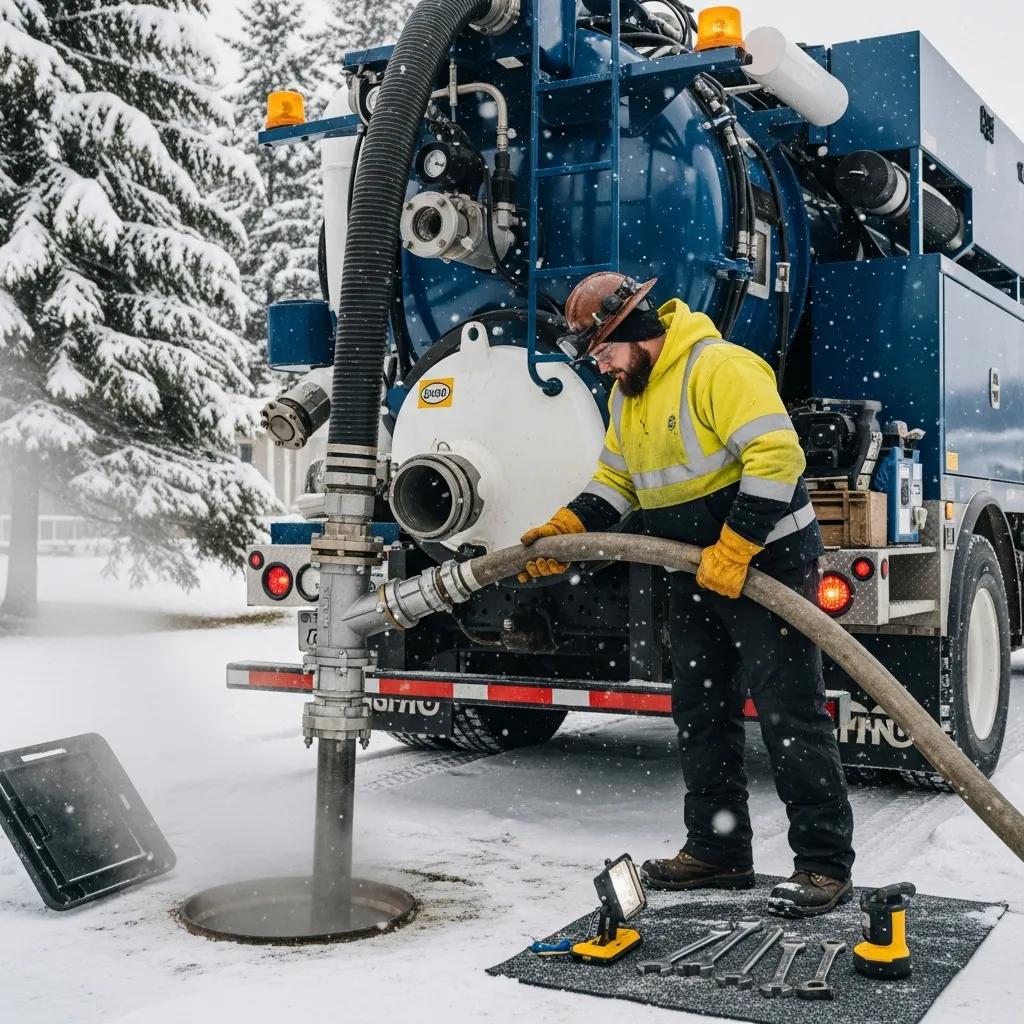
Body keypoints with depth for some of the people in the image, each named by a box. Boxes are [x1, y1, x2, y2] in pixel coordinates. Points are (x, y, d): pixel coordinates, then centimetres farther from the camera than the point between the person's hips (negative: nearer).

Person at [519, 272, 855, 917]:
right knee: (700, 713, 12)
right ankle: (717, 850, 24)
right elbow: (616, 478, 16)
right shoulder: (627, 395, 11)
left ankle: (826, 863, 4)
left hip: (768, 561, -9)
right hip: (696, 574, 10)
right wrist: (566, 530, 0)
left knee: (790, 714, -6)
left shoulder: (719, 367, -20)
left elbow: (778, 456, -28)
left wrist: (733, 549, -27)